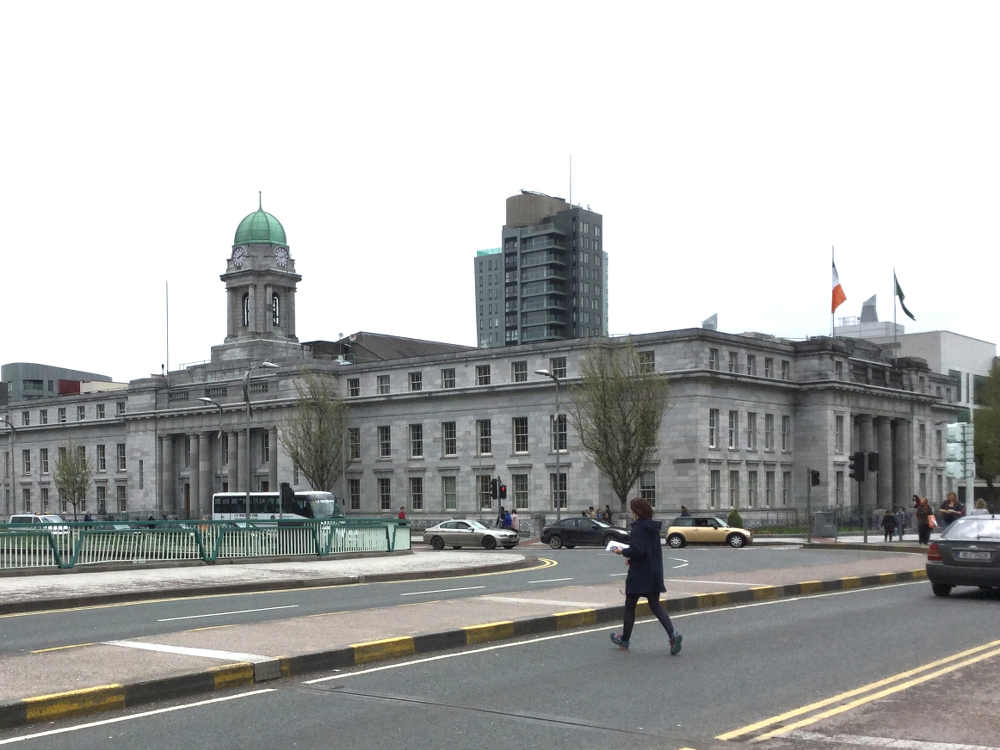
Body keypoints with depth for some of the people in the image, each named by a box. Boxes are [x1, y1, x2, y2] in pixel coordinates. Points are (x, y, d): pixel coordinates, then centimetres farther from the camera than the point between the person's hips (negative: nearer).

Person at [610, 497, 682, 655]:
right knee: (655, 605, 9)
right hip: (655, 572, 7)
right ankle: (672, 634, -12)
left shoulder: (638, 528, -17)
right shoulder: (654, 527, 9)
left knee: (630, 606, 9)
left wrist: (623, 551, -8)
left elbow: (637, 550, -25)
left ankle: (624, 639, 22)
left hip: (639, 573, -7)